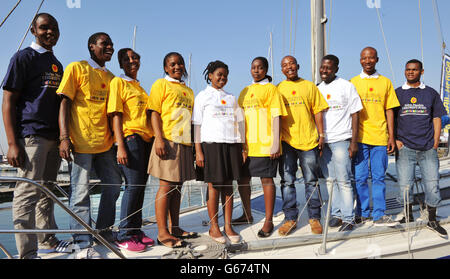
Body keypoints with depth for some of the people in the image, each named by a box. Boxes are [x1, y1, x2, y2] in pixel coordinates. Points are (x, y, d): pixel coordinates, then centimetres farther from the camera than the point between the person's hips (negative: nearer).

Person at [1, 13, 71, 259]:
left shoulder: (57, 65, 19)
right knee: (27, 192, -7)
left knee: (47, 192, 15)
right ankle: (27, 252, 0)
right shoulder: (23, 57, -2)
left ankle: (47, 241, 27)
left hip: (53, 137, 7)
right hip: (30, 136, -7)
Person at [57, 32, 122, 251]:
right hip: (80, 142, -6)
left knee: (114, 184, 10)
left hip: (105, 142, 7)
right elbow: (64, 103, -6)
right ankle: (83, 243, 7)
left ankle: (104, 231, 27)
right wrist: (64, 137, -15)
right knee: (80, 192, -3)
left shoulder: (110, 77, 17)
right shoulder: (76, 68, 0)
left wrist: (115, 138, 16)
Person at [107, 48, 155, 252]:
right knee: (133, 185, -10)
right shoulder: (118, 82, 1)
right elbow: (116, 115, -8)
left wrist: (154, 139, 15)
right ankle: (124, 235, -1)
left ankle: (136, 231, 17)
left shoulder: (140, 87, 23)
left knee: (141, 186, 8)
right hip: (130, 137, -7)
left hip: (146, 139, 7)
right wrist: (120, 146, -16)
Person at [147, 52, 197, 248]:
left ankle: (174, 227, 19)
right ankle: (162, 232, 0)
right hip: (168, 141, -7)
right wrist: (159, 139, -17)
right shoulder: (161, 84, 3)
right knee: (166, 186, -6)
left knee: (177, 186, 10)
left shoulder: (188, 91, 23)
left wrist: (195, 143, 19)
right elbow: (155, 113, -6)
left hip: (185, 143, 7)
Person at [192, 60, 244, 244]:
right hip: (211, 144, -4)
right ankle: (214, 227, 9)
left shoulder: (231, 98, 17)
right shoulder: (203, 96, 5)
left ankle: (228, 226, 13)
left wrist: (241, 148, 10)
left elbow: (239, 123, 17)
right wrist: (198, 151, -7)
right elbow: (197, 125, 0)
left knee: (228, 186, 5)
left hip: (231, 144, 4)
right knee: (214, 186, -1)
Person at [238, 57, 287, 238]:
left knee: (266, 178, -1)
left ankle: (268, 221, 9)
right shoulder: (245, 91, 17)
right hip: (247, 143, 6)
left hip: (265, 143, -6)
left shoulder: (270, 88, 1)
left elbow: (276, 117, -6)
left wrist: (275, 143, -13)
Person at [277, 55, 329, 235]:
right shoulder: (278, 89, 10)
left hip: (309, 140, 0)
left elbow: (318, 111, 8)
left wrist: (321, 135, 1)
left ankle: (314, 218, 16)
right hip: (286, 141, 1)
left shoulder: (309, 86, 9)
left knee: (311, 180, 5)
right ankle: (290, 218, 14)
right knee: (287, 181, 3)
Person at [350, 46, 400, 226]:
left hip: (380, 137, 1)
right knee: (360, 177, 2)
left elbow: (389, 110, 10)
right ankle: (363, 213, 14)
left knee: (379, 177, 4)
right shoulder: (353, 82, 7)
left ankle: (379, 215, 11)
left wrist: (391, 136, 3)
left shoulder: (385, 82, 11)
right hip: (359, 137, -1)